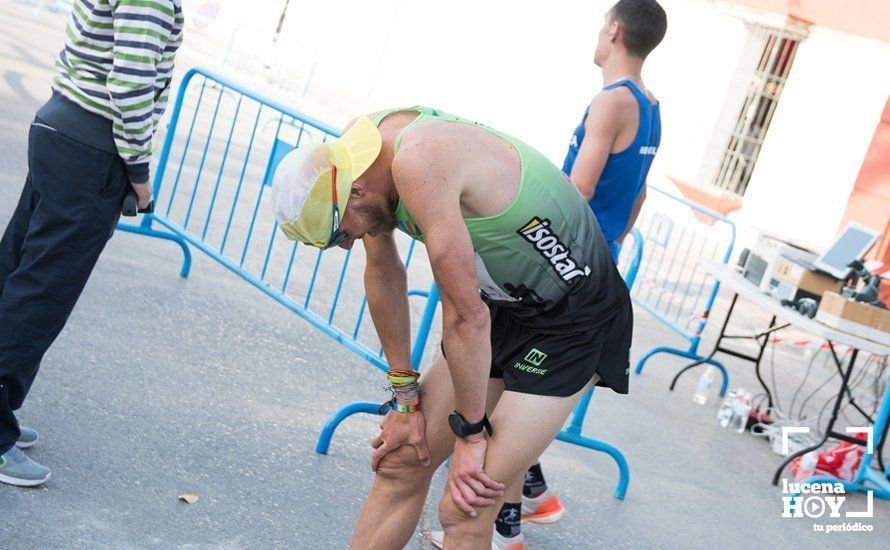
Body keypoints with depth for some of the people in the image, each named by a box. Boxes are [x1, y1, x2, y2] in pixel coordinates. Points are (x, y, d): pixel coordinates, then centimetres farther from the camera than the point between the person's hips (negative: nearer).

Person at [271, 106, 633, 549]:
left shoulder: (417, 162, -31)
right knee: (401, 462, 8)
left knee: (464, 509, -11)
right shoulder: (355, 150, -4)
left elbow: (466, 316, -26)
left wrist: (470, 434, -13)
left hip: (573, 320, -8)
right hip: (505, 301, 8)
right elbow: (383, 273, 9)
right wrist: (405, 395, 13)